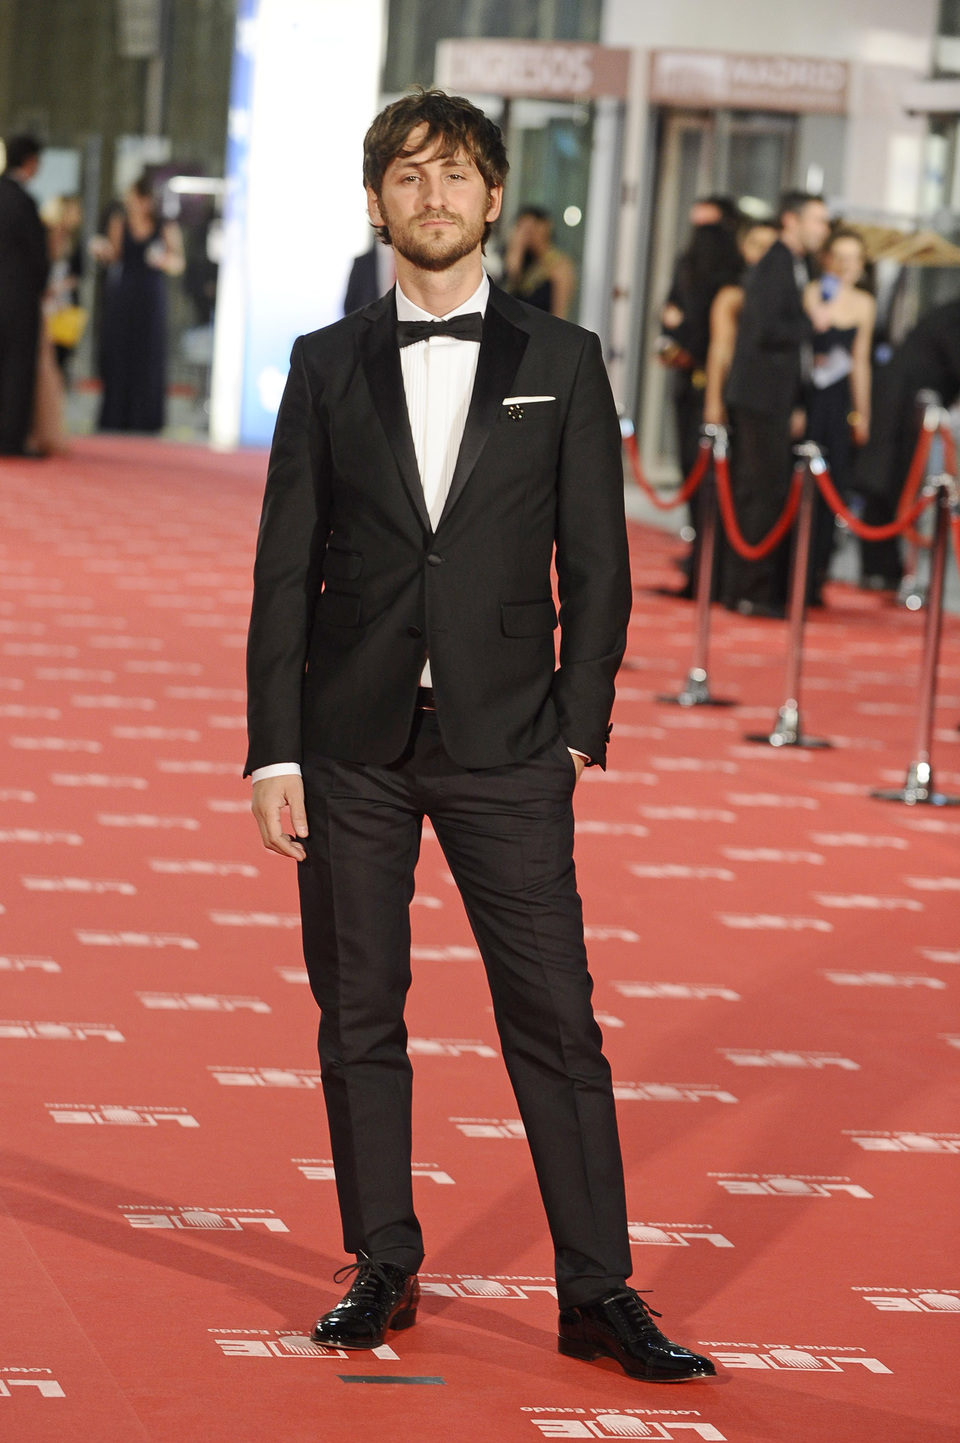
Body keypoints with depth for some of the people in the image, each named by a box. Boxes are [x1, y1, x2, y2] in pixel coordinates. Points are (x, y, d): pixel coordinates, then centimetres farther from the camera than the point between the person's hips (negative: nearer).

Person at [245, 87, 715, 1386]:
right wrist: (275, 751, -1)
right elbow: (286, 569, 5)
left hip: (503, 744, -1)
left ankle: (599, 1295, 3)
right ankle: (383, 1270, 18)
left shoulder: (561, 362, 5)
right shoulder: (328, 366, 6)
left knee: (557, 1021, -3)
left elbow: (597, 561, 5)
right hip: (351, 743, 1)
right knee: (359, 1019, 6)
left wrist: (578, 728, -2)